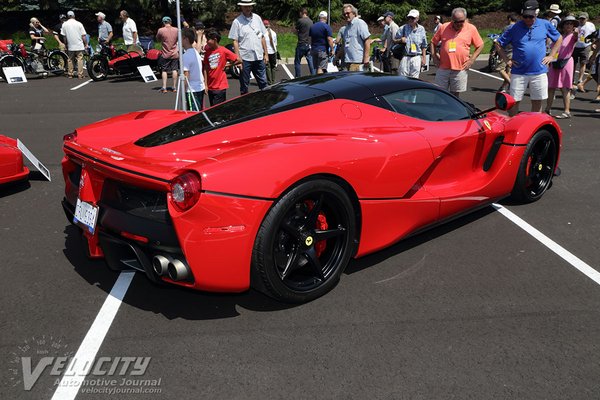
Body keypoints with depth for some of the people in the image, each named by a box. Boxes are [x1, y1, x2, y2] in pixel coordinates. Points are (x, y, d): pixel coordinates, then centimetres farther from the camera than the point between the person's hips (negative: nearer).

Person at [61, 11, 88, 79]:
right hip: (79, 46, -2)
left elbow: (64, 36, 5)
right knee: (80, 60, -2)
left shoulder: (64, 24, 1)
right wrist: (86, 44, 4)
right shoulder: (79, 24, -4)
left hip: (70, 46, 2)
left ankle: (70, 74, 15)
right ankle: (80, 74, -6)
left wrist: (66, 44, 17)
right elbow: (83, 36, -5)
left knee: (70, 60, 11)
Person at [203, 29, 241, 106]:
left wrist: (227, 65, -5)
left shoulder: (223, 51, -8)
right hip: (210, 87, 5)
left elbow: (239, 60, -7)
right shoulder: (207, 52, 6)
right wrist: (205, 84, 3)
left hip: (220, 86, -5)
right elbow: (205, 69, 7)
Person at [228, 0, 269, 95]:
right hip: (245, 58, -3)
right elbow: (235, 41, -5)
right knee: (244, 85, 6)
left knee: (263, 83, 7)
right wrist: (238, 58, -12)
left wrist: (266, 54, 9)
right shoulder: (237, 21, -3)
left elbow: (262, 37, 13)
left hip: (259, 57, 3)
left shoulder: (257, 18, 9)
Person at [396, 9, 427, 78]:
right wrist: (400, 40, -16)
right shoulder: (403, 28, 2)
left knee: (414, 78, 5)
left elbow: (424, 46, 12)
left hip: (416, 58, 2)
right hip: (405, 57, -1)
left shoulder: (421, 29, 8)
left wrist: (424, 57, 7)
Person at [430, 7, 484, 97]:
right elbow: (433, 42, 14)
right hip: (443, 68, 1)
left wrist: (472, 60, -3)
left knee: (455, 94, 7)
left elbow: (480, 45, 7)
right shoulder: (444, 27, 4)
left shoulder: (471, 29, 1)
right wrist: (434, 57, 2)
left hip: (460, 69, -1)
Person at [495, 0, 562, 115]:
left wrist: (551, 56, 7)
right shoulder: (515, 28, -1)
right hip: (518, 72, -1)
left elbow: (559, 39, 17)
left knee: (537, 102, 8)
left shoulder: (545, 25, 4)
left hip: (539, 72, 2)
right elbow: (498, 44, 5)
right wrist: (506, 60, -3)